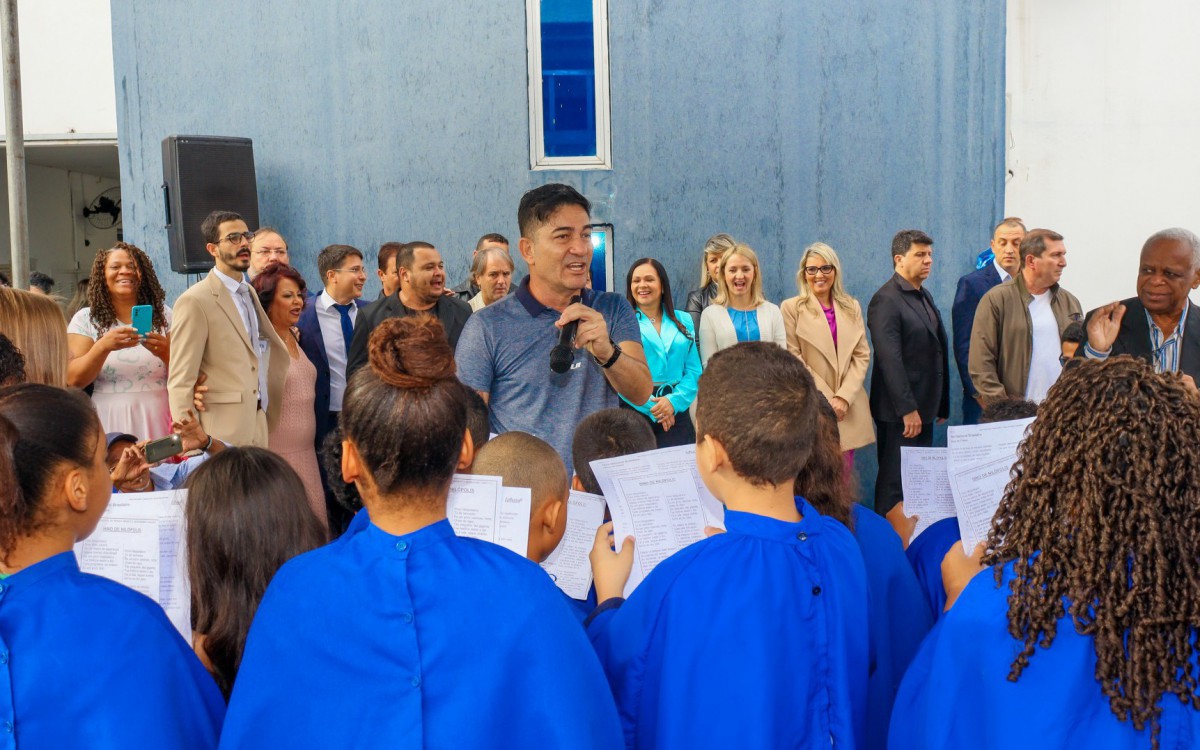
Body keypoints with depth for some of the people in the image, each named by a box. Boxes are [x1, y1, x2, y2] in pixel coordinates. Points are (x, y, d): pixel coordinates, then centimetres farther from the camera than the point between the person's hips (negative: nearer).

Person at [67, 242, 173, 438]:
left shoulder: (163, 315, 8)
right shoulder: (86, 319, 5)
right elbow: (73, 380, -4)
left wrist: (165, 353, -15)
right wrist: (103, 346, -19)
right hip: (110, 422, -1)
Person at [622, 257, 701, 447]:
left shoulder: (683, 321, 13)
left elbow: (694, 370, 6)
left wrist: (675, 401, -10)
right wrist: (650, 406, -13)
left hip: (676, 411, 3)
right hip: (634, 411, -2)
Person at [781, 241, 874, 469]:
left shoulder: (852, 307, 13)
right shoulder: (791, 308, 1)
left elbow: (862, 355, 7)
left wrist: (844, 397, -7)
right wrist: (827, 400, -10)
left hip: (848, 408, 4)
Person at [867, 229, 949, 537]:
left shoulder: (925, 297, 16)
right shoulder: (886, 300, -12)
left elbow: (937, 353, 17)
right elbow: (890, 359, -19)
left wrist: (941, 405, 14)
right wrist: (907, 409, -21)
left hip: (923, 408, 9)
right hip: (899, 412, -9)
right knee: (895, 487, -2)